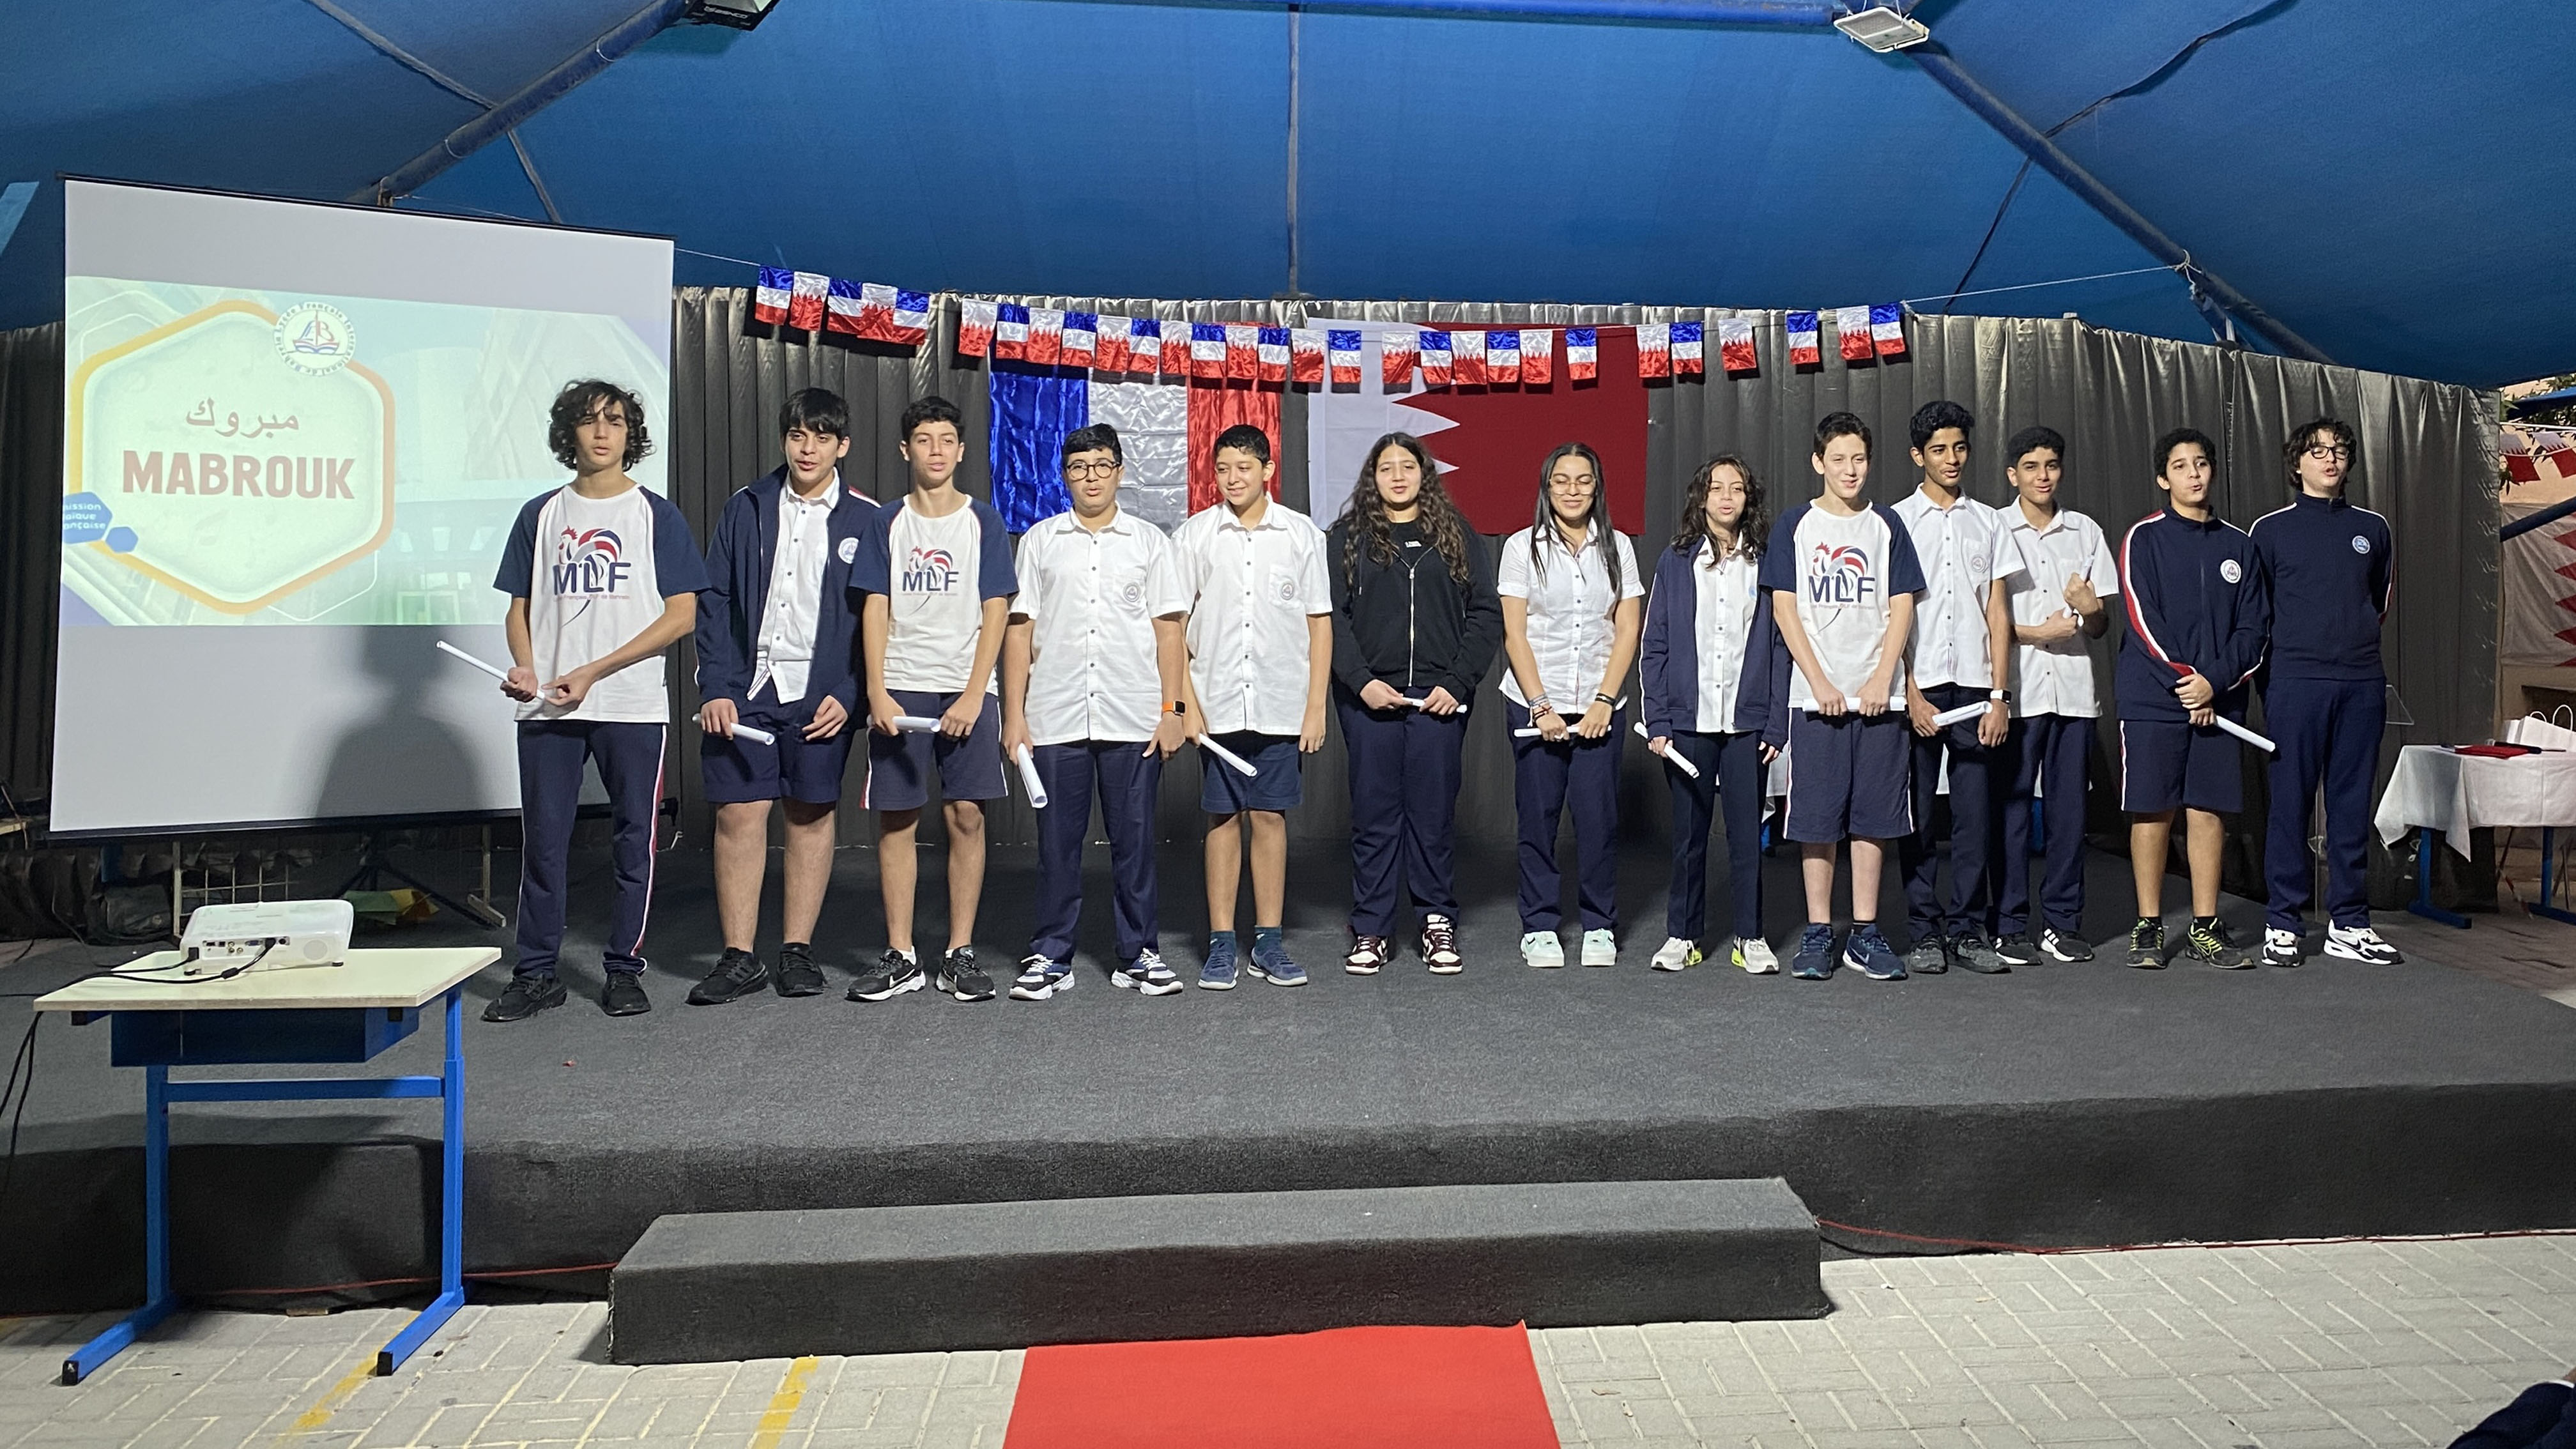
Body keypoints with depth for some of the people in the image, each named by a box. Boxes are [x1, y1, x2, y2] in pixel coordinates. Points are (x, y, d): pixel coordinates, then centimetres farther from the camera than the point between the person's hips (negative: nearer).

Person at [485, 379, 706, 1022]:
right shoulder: (541, 514, 12)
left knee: (633, 840, 3)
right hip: (548, 709, 2)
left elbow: (681, 614, -4)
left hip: (634, 708, -2)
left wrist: (592, 672, -10)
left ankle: (624, 969, 14)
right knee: (543, 842, 4)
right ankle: (536, 974, 14)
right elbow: (520, 606, 14)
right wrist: (524, 666, -7)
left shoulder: (656, 515, 3)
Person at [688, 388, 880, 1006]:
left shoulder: (865, 520, 2)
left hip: (821, 695, -1)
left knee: (812, 815, 6)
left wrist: (847, 693, -9)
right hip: (745, 688, 2)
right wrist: (714, 688, -4)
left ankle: (798, 949, 18)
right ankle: (739, 957, 9)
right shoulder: (746, 509, 7)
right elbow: (714, 602, 6)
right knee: (738, 814, 0)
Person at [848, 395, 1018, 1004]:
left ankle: (960, 954, 7)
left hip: (966, 691, -1)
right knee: (895, 821, 2)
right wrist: (876, 692, -6)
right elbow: (875, 611, 5)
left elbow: (995, 614, 0)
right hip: (900, 690, 1)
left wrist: (974, 696, -9)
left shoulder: (983, 521, 5)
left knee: (966, 816, -2)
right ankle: (899, 956, 11)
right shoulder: (888, 523, 9)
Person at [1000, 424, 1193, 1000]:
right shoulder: (1039, 541, 10)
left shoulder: (1149, 541, 10)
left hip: (1133, 716, 0)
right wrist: (1013, 713, 0)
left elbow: (1168, 629, 7)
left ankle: (1138, 954, 15)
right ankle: (1050, 957, 15)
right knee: (1057, 841, 5)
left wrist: (1173, 708, -1)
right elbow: (1019, 630, 7)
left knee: (1134, 839, 4)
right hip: (1055, 718, 0)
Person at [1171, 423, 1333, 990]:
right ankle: (1221, 943, 13)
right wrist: (1185, 702, -5)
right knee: (1223, 819, 5)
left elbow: (1319, 624, 5)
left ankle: (1270, 941, 14)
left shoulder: (1303, 535, 3)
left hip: (1281, 704, 0)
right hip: (1216, 705, 0)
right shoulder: (1192, 536, 3)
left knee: (1270, 817, 5)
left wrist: (1316, 706, 0)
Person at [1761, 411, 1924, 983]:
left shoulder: (1886, 526, 10)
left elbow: (1901, 608, 5)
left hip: (1878, 695, 2)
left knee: (1873, 816, 4)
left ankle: (1865, 934, 13)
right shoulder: (1795, 526, 4)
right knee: (1816, 817, 0)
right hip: (1815, 695, -2)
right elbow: (1785, 609, -1)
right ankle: (1817, 934, 9)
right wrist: (1820, 683, -9)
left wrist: (1882, 679, -8)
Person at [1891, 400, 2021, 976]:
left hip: (1974, 686, 2)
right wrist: (1911, 694, -7)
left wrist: (1999, 695, 1)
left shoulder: (1988, 522, 13)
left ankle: (1970, 929, 11)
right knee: (1918, 814, 1)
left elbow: (1998, 614, 9)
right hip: (1917, 687, -2)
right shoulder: (1897, 520, 5)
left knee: (1975, 811, 2)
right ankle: (1925, 932, 9)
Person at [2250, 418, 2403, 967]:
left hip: (2362, 684, 3)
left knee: (2353, 806, 6)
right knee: (2290, 804, -1)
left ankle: (2349, 925, 14)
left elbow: (2380, 603, 23)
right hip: (2295, 682, -3)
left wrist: (2355, 643, 17)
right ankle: (2283, 924, 5)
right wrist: (2291, 650, 5)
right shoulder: (2271, 529, 4)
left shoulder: (2372, 529, 13)